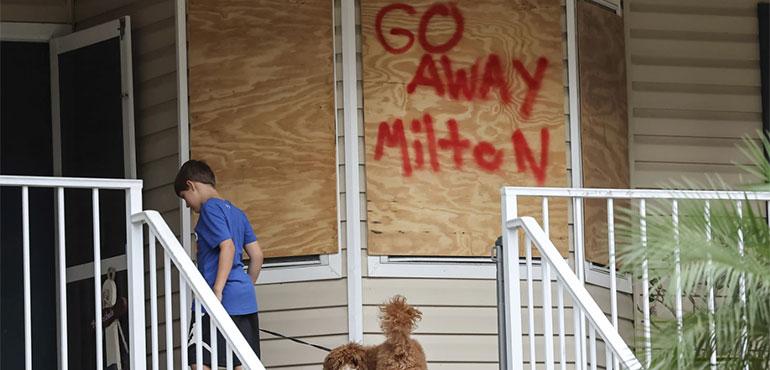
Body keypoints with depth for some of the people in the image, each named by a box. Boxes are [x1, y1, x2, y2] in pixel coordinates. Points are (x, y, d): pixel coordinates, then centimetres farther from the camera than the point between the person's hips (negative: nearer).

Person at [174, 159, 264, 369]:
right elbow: (257, 255, 17)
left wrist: (217, 292, -21)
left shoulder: (210, 208, -6)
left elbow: (227, 247, -18)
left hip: (224, 299, -9)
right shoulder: (236, 213, 19)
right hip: (246, 301, 9)